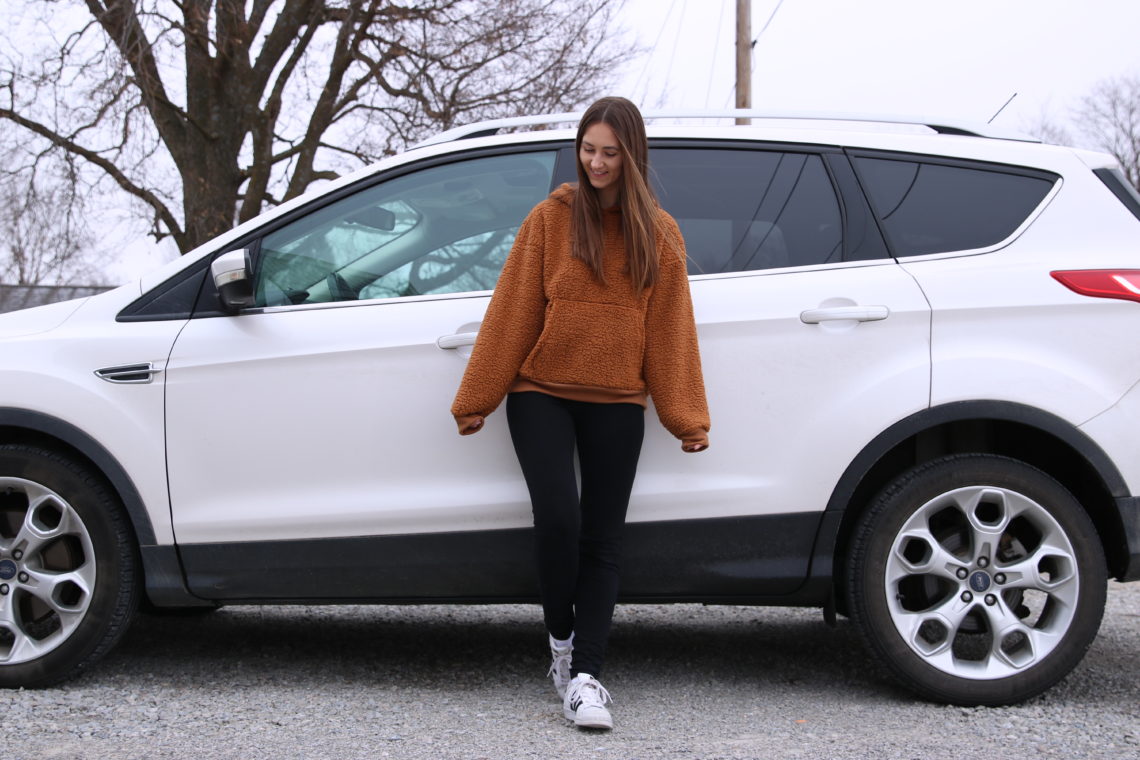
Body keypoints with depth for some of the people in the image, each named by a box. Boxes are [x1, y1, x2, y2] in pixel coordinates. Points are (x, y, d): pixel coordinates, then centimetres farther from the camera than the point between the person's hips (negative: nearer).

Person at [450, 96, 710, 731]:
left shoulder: (659, 235, 6)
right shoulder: (550, 219, 1)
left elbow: (671, 328, 8)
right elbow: (511, 312, 1)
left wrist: (688, 417, 4)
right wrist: (477, 399, 1)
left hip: (615, 402, 2)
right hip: (541, 392, -1)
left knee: (602, 539, -2)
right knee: (558, 517, -17)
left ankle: (585, 676, 1)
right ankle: (561, 639, 8)